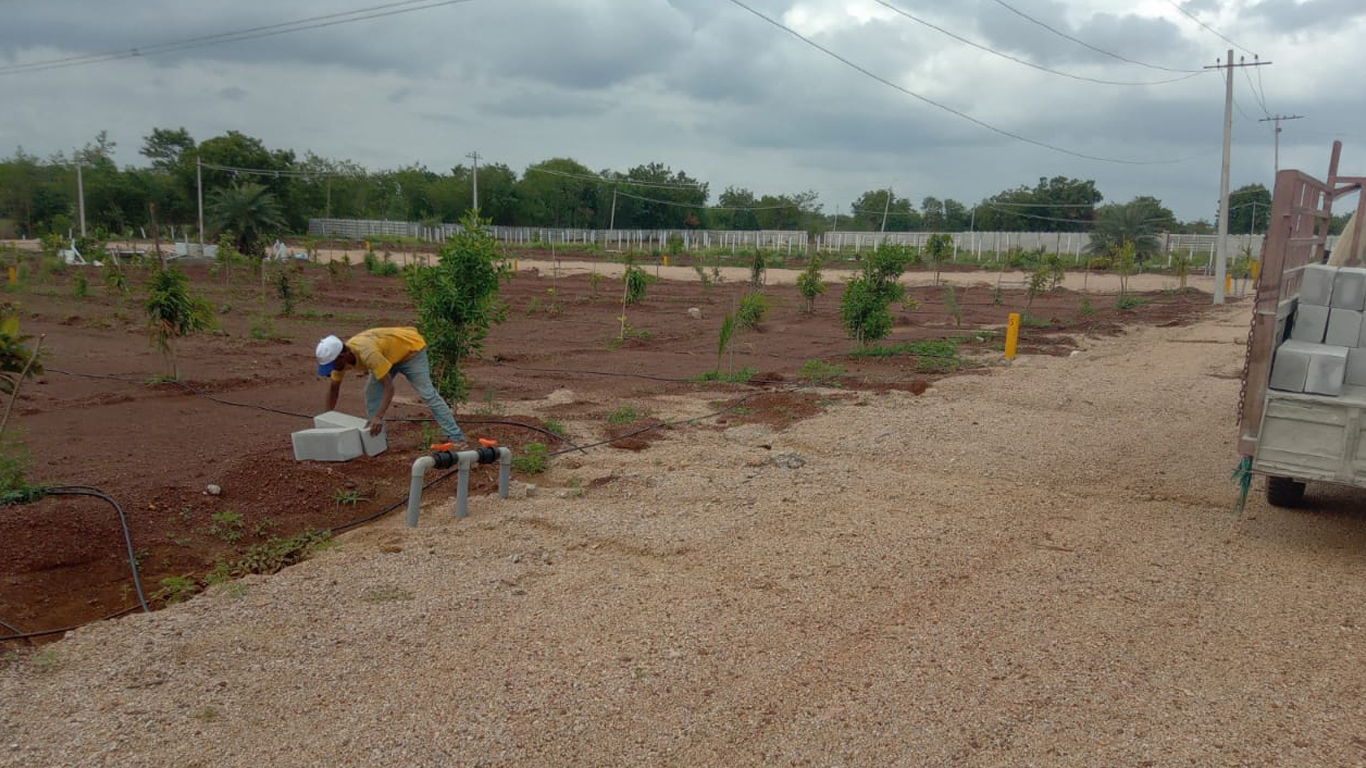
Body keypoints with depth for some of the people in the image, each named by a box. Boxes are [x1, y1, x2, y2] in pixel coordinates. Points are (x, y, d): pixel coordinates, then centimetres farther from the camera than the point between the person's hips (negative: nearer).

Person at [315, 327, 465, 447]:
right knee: (372, 392, -6)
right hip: (391, 353, 8)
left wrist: (378, 417, -52)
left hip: (411, 347, -8)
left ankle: (455, 437, -14)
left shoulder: (367, 354, -42)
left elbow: (389, 388, -43)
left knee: (427, 393, -14)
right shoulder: (340, 356, -16)